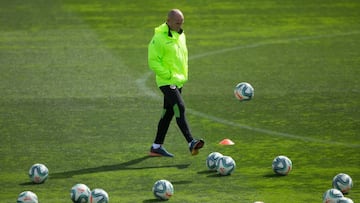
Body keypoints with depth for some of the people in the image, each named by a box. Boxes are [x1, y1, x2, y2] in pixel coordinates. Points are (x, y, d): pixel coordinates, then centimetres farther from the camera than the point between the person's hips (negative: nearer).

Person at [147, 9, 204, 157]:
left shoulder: (180, 35, 12)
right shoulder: (159, 38, -15)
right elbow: (153, 61, -17)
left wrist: (183, 75, 14)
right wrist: (170, 75, -19)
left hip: (178, 82, 9)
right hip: (167, 82, -9)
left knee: (168, 113, 12)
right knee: (180, 109, -20)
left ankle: (156, 147, 19)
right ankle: (191, 143, -27)